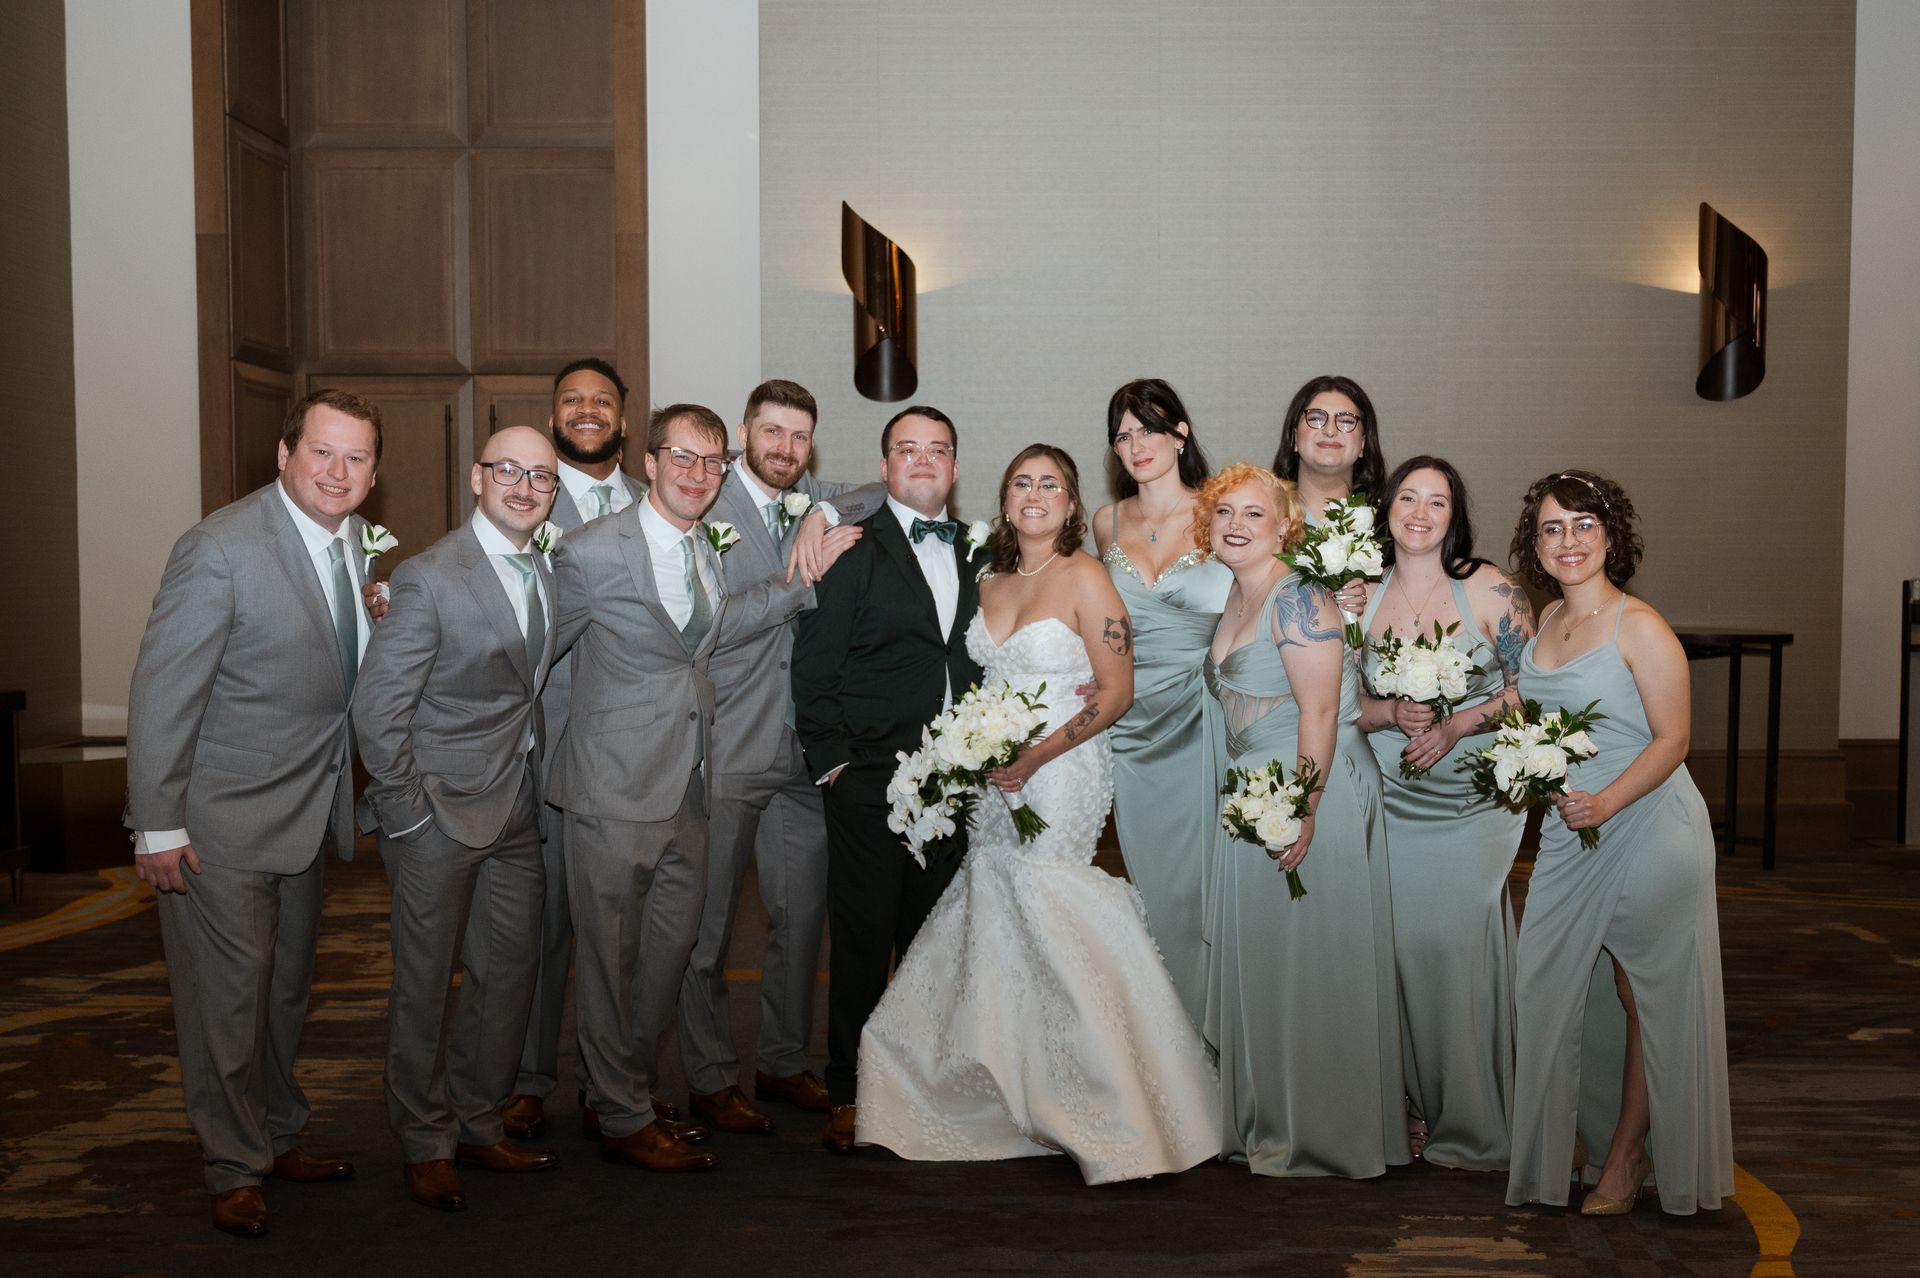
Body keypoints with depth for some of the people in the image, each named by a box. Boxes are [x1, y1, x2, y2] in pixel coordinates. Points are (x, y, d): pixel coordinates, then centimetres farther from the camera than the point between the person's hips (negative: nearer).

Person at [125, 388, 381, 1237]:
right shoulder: (220, 549, -20)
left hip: (304, 811, 7)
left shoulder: (354, 538, 4)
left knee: (286, 986, 19)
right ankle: (235, 1169, 20)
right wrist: (158, 827, -17)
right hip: (223, 819, -7)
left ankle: (278, 1141, 36)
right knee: (228, 993, 3)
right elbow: (161, 692, -18)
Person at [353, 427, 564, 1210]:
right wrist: (407, 815, -13)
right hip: (440, 816, -7)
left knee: (508, 979, 14)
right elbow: (376, 708, -15)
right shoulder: (430, 578, -14)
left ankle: (477, 1128, 31)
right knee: (424, 988, 6)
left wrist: (538, 787, 8)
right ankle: (426, 1146, 22)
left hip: (516, 815, 7)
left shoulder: (547, 576, 8)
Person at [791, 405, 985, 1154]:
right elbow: (813, 666, -5)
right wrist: (831, 761, -9)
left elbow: (978, 665, 15)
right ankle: (848, 1095, 13)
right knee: (862, 943, 1)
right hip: (869, 783, -4)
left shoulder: (974, 555, 13)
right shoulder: (852, 550, -3)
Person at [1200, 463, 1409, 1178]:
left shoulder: (1296, 599, -14)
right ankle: (1266, 1124, 26)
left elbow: (1319, 711, -20)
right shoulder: (1236, 596, 13)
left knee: (1309, 957, -1)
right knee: (1259, 959, 14)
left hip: (1313, 794, -9)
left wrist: (1303, 811, -24)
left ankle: (1322, 1134, 13)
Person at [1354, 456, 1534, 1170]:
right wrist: (1392, 714, -11)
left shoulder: (1489, 590, -2)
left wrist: (1455, 724, -15)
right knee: (1406, 944, 1)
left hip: (1475, 801, -3)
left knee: (1459, 942, -6)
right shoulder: (1360, 597, 6)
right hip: (1394, 799, 3)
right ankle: (1418, 1107, 17)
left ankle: (1474, 1124, 10)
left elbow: (1530, 687, -4)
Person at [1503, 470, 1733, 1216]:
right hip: (1568, 833, 7)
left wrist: (1605, 802, -26)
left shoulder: (1640, 627, -13)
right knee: (1549, 986, 8)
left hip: (1645, 829, -7)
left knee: (1643, 997, 4)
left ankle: (1627, 1160, 17)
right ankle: (1563, 1147, 23)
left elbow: (1671, 740, -15)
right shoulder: (1548, 621, 9)